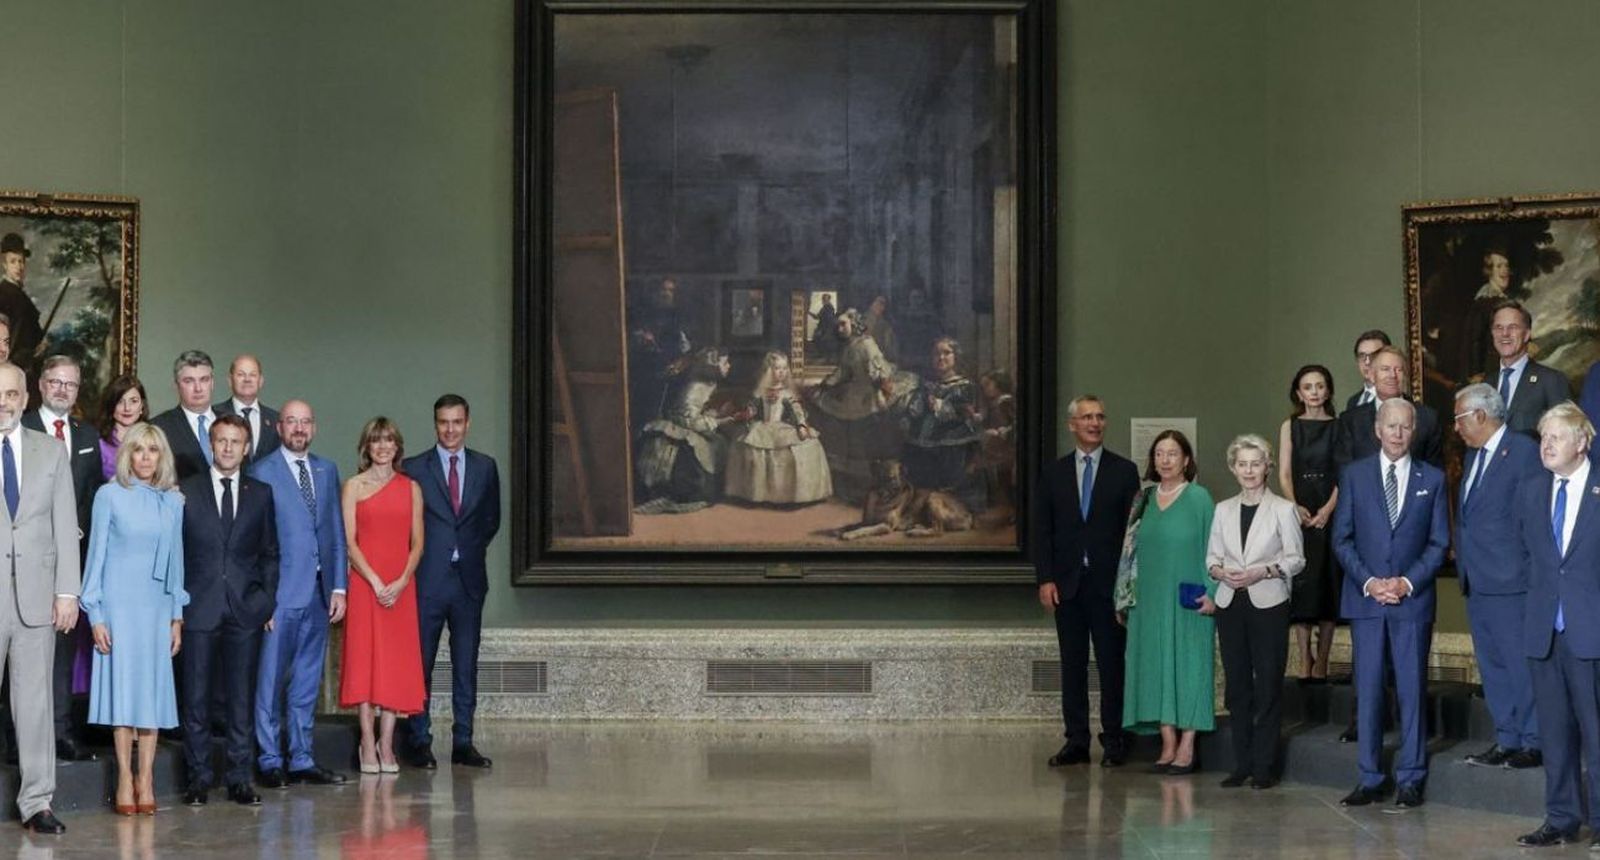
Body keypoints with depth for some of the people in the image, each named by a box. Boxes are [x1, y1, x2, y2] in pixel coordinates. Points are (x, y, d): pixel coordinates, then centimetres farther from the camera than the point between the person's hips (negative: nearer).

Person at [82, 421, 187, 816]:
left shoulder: (173, 501, 7)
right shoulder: (110, 496, -2)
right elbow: (96, 554, -1)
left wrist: (177, 616, 9)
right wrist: (95, 615, -6)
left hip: (157, 605, 3)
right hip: (119, 602, -3)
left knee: (153, 687, 2)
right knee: (122, 684, -3)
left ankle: (146, 779, 6)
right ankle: (125, 779, 2)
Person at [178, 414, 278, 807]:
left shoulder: (261, 494, 10)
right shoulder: (185, 492, 5)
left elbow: (270, 553, 13)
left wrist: (268, 601, 4)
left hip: (245, 609, 1)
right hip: (199, 608, -1)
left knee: (241, 697, 3)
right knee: (197, 697, 0)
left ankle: (240, 778, 9)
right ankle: (199, 778, 8)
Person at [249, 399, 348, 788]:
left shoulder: (327, 471, 13)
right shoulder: (261, 472, -3)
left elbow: (336, 533, 14)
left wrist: (339, 587, 7)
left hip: (318, 594, 5)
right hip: (280, 593, -5)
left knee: (307, 682, 10)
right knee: (271, 682, -1)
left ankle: (302, 760, 16)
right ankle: (270, 762, 6)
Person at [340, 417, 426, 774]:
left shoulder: (411, 488, 10)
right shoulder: (354, 486, 3)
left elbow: (417, 543, 6)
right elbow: (349, 541, -3)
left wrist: (401, 582, -9)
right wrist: (375, 582, -13)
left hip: (401, 587, 2)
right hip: (364, 583, -2)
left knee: (397, 662, 0)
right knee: (364, 659, -4)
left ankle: (386, 745, 5)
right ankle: (368, 744, 1)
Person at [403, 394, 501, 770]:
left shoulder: (485, 467, 9)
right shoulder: (415, 468, 1)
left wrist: (473, 550, 6)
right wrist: (416, 562, -1)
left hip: (469, 579, 3)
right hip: (428, 581, -2)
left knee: (467, 665, 6)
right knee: (421, 664, 0)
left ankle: (463, 742, 12)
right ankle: (420, 742, 7)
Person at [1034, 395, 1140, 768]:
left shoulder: (1124, 471, 4)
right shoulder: (1053, 474, 9)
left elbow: (1133, 527, 1)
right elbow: (1042, 530, 7)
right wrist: (1045, 579, -3)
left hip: (1109, 583, -2)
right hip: (1067, 583, 2)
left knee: (1112, 663, -1)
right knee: (1072, 664, 5)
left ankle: (1114, 740, 5)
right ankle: (1076, 741, 9)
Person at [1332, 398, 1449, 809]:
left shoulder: (1432, 479, 6)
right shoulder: (1354, 475, 6)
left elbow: (1439, 542, 4)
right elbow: (1342, 538, 4)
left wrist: (1408, 582, -9)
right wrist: (1368, 581, -8)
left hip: (1413, 600, 0)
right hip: (1365, 599, 1)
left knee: (1411, 689, 1)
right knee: (1368, 690, 2)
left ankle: (1410, 779, 7)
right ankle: (1370, 778, 8)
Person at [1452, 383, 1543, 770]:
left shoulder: (1524, 451, -9)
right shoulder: (1472, 456, 17)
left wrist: (1531, 570, -12)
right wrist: (1463, 563, 13)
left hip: (1509, 579, -9)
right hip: (1476, 579, 9)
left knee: (1520, 663, -5)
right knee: (1492, 665, 12)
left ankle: (1533, 742, 2)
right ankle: (1507, 740, 18)